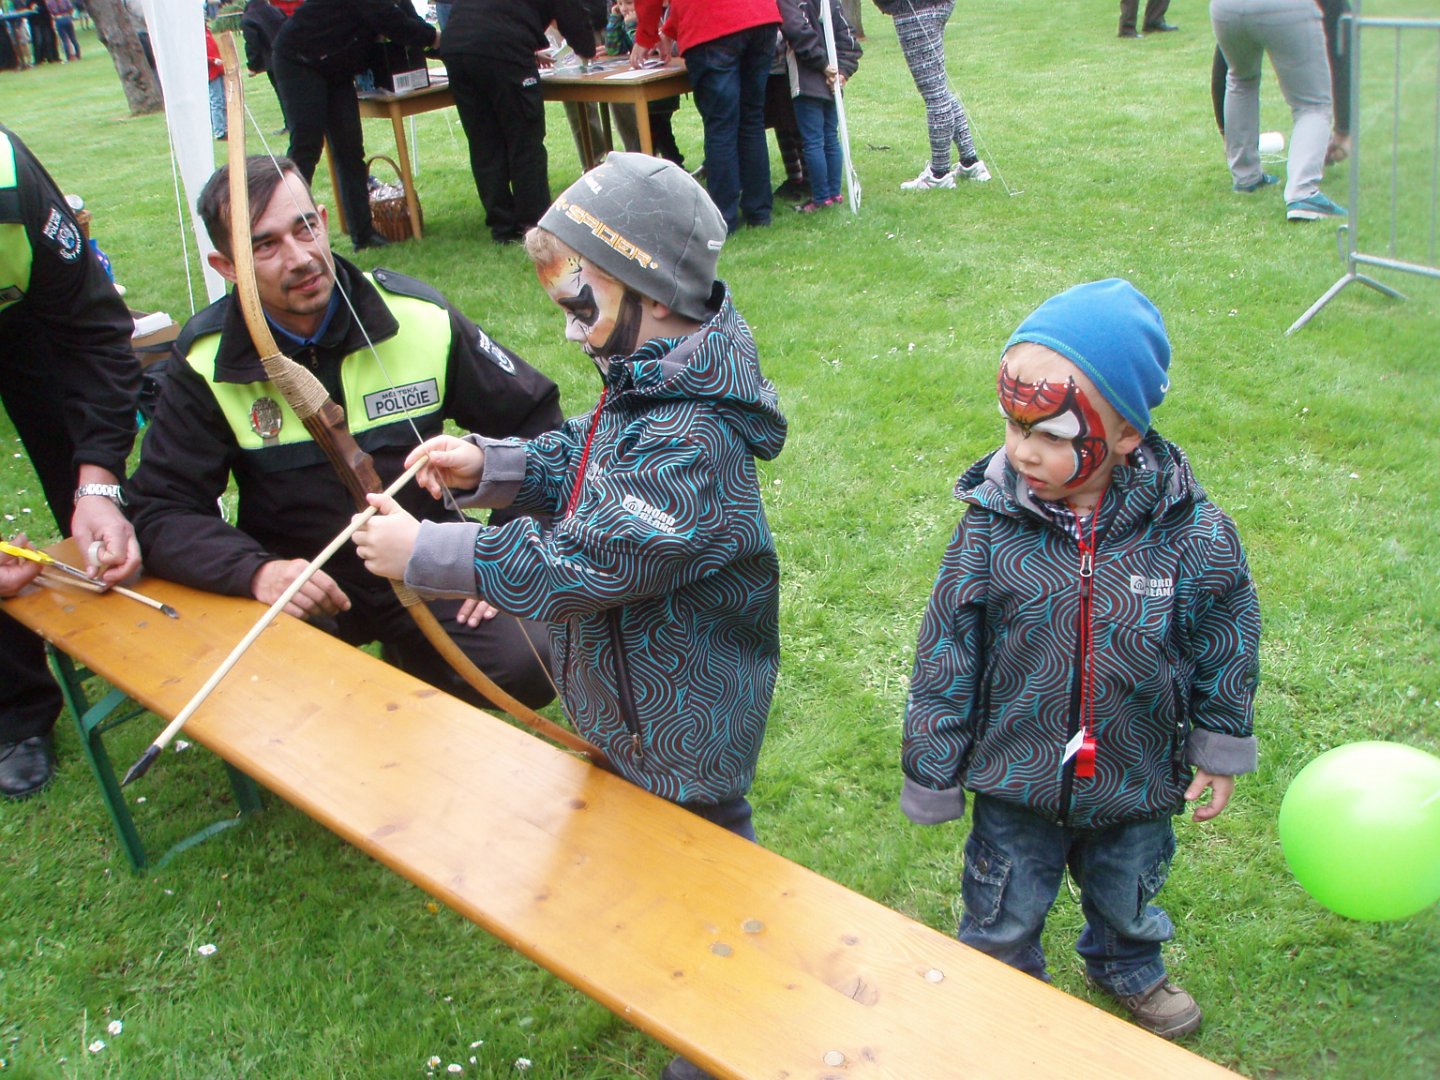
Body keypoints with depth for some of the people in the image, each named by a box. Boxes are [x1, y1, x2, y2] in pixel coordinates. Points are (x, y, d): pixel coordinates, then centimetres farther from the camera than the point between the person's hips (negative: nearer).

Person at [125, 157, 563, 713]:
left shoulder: (419, 318, -7)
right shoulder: (207, 362, -8)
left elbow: (537, 420, 3)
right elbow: (161, 509, -7)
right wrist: (255, 571, -27)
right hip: (295, 581, -1)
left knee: (526, 666, -23)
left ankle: (410, 668, 13)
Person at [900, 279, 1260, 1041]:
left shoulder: (1190, 531, -20)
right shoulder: (991, 527, -21)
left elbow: (1226, 638, -4)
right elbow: (946, 652, -12)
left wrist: (1221, 749, 4)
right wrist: (932, 768, -5)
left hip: (1136, 778, 2)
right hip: (1015, 781, -1)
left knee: (1127, 893, 29)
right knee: (1002, 914, 18)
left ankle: (1129, 969, 61)